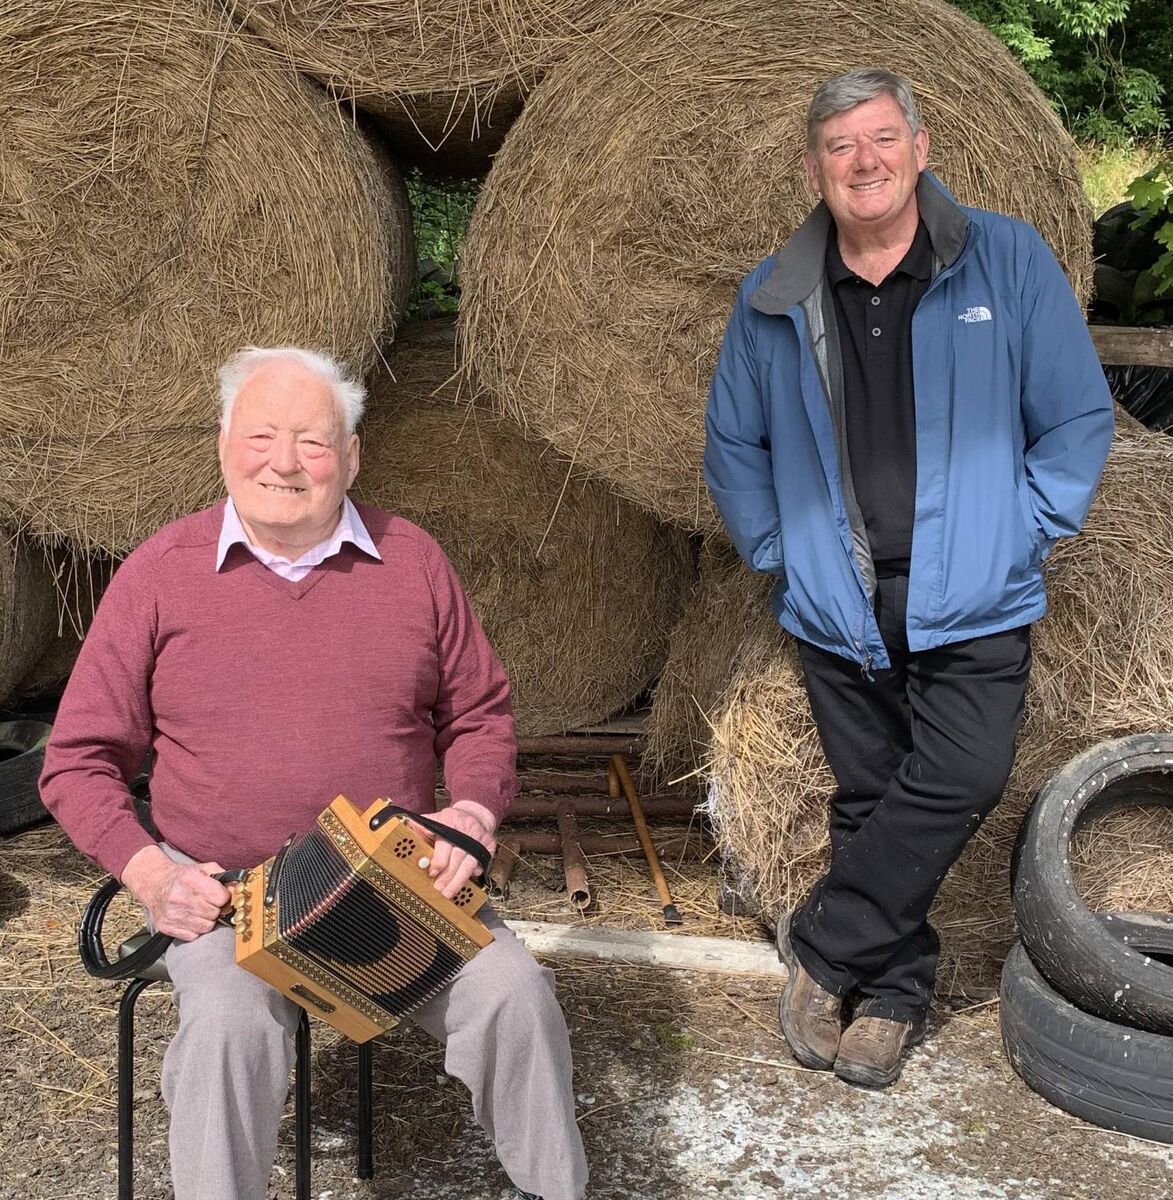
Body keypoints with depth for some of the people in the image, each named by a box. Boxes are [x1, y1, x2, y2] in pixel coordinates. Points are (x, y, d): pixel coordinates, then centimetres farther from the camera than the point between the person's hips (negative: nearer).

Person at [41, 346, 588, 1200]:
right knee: (230, 1024, -31)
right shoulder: (160, 574, -1)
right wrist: (149, 872, -12)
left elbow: (480, 715, 13)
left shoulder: (411, 561, 4)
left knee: (515, 992, -18)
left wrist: (472, 813, -7)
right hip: (222, 890, -1)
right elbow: (79, 760, 3)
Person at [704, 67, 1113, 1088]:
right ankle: (892, 991, 26)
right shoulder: (773, 302, 5)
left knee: (958, 786, -15)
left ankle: (822, 946, 5)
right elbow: (733, 445, 17)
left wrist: (1023, 537, -3)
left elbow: (1078, 419, 4)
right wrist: (777, 552, 7)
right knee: (868, 802, 9)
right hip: (838, 611, 2)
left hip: (973, 608, -2)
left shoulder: (1008, 262, -1)